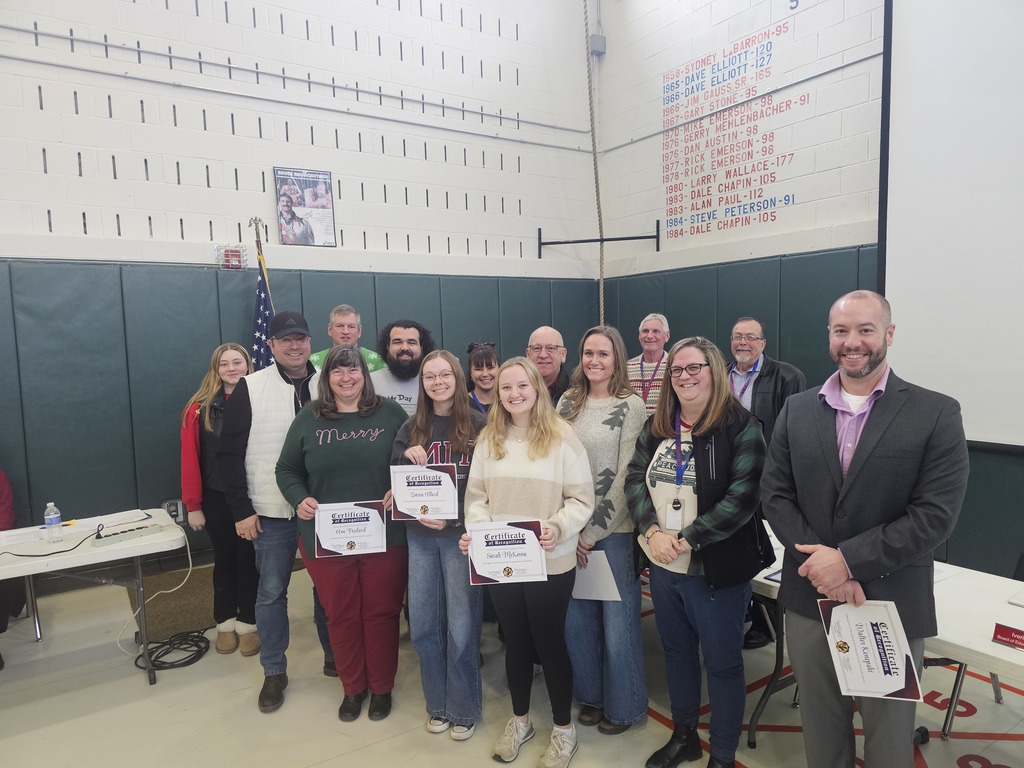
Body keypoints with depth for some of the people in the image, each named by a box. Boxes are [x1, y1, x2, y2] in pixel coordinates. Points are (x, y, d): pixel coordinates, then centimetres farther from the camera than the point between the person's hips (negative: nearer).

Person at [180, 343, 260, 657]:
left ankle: (248, 622, 25)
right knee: (225, 559, 14)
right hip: (217, 499, 1)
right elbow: (190, 459, -5)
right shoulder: (200, 408, -5)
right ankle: (225, 622, 31)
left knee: (249, 559, 10)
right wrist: (193, 505, -6)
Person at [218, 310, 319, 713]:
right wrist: (241, 510, -7)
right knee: (271, 592, 10)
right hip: (272, 512, -1)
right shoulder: (250, 388, -5)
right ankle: (274, 672, 28)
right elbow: (230, 453, -4)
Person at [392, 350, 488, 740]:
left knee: (461, 627, 4)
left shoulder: (479, 424, -5)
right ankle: (437, 704, 31)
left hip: (462, 535, -4)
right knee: (422, 625, 10)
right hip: (420, 537, 4)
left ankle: (464, 709, 25)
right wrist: (406, 457, -14)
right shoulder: (411, 428, 7)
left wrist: (454, 518, -17)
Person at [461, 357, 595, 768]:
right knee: (515, 642, 18)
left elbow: (582, 500, -8)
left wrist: (557, 528, -25)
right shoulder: (488, 439, 3)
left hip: (550, 563, -3)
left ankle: (564, 730, 32)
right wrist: (475, 530, -12)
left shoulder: (562, 437, -9)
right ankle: (519, 720, 40)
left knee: (550, 643, 10)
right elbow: (476, 496, 6)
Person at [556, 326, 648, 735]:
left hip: (614, 529, -4)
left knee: (617, 619, 6)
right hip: (572, 528, 4)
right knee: (578, 617, 12)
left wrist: (594, 532, -10)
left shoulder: (631, 405, -8)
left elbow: (625, 473, -11)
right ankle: (591, 694, 33)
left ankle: (623, 705, 27)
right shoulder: (567, 402, 6)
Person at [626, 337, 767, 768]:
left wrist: (687, 539, -19)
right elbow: (634, 479, 3)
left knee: (722, 662, 11)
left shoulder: (740, 426, -13)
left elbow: (743, 497, -20)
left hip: (716, 569, -5)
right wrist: (652, 530, -13)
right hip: (662, 566, 6)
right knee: (677, 651, 21)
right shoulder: (657, 427, 5)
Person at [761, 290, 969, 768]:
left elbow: (935, 515, -14)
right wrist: (822, 565, -13)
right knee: (820, 724, 19)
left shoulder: (936, 414, -8)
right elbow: (774, 495, 0)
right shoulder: (796, 410, 2)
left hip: (892, 606, -2)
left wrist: (848, 559, -19)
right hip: (809, 599, 3)